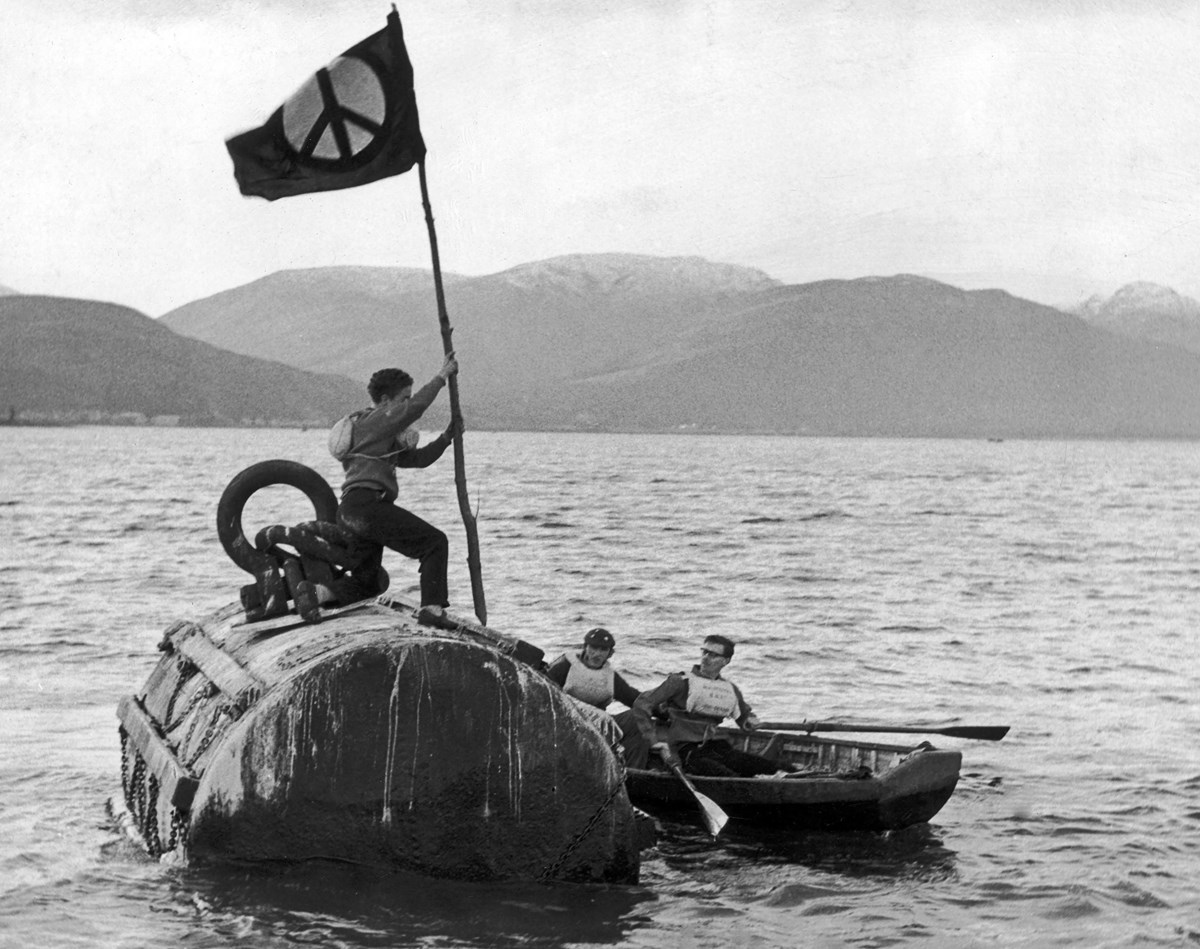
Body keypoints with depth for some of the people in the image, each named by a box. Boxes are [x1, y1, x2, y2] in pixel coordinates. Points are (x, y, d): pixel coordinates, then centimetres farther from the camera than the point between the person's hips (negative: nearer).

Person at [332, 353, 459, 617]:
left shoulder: (386, 437, 29)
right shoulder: (374, 421, -1)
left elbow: (417, 458, 28)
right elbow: (416, 407, -14)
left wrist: (446, 438, 16)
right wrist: (441, 376, -6)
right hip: (366, 503, -10)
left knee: (367, 585, 19)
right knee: (435, 542, -14)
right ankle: (432, 607, -26)